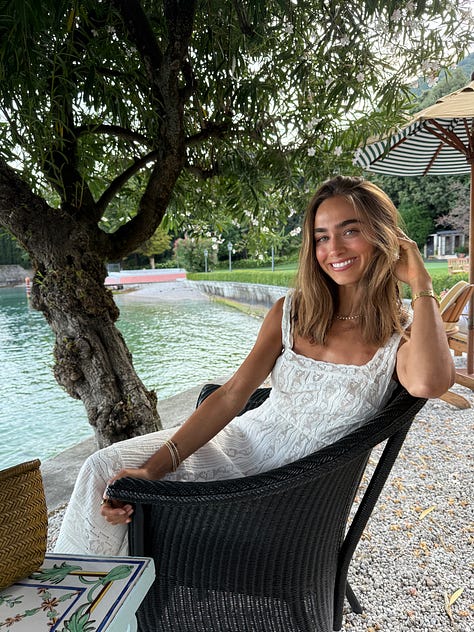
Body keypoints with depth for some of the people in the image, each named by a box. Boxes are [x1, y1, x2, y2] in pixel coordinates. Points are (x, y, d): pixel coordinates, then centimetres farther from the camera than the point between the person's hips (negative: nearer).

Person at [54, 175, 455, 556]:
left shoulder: (402, 333, -8)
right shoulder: (292, 311, -1)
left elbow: (429, 383, -34)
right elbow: (231, 395, -7)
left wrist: (421, 282, -21)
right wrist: (152, 469, -16)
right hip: (240, 442, 4)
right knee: (106, 467, -13)